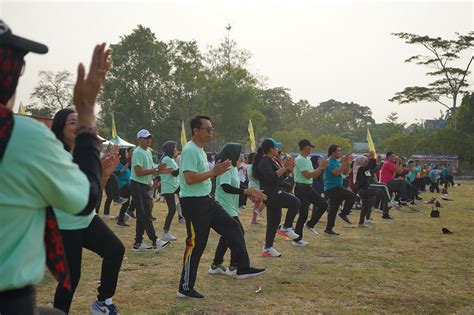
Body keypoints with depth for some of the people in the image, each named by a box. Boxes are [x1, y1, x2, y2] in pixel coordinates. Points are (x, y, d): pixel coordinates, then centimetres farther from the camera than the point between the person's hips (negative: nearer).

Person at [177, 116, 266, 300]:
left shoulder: (200, 150, 14)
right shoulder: (190, 150, -18)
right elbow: (190, 178, -26)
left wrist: (216, 171, 6)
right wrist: (214, 172, -20)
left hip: (206, 201, 10)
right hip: (193, 203, -10)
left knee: (231, 227, 10)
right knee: (195, 245, -3)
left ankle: (243, 268, 17)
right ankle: (185, 288, 10)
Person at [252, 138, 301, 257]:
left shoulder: (274, 160, 18)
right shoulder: (264, 161, -13)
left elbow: (281, 176, 22)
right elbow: (271, 177, -27)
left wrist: (289, 169, 5)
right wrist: (284, 168, -20)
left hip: (275, 194, 10)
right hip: (270, 193, -10)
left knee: (274, 221, 11)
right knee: (295, 202, -23)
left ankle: (267, 249, 17)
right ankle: (286, 227, -11)